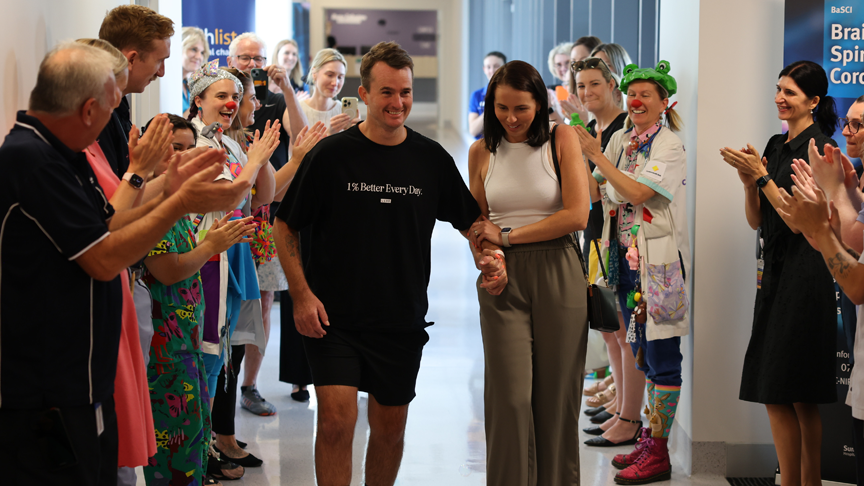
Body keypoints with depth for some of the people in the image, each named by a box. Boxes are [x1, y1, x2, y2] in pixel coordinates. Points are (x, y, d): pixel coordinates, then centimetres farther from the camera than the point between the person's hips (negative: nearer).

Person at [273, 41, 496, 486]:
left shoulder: (432, 159, 3)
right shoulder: (331, 155, -5)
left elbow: (470, 219, 15)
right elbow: (286, 226, 1)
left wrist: (488, 253, -7)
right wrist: (302, 294, -10)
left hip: (403, 320, 3)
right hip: (333, 316, -3)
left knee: (390, 427, 12)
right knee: (336, 420, -13)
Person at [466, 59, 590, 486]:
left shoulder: (562, 139, 0)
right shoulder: (482, 151, 9)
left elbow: (577, 215, -8)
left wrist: (507, 236, -7)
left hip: (557, 274, -1)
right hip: (503, 277, 2)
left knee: (556, 394, 2)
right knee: (511, 395, -7)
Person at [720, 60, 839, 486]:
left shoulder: (820, 149, -10)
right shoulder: (776, 145, 14)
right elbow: (755, 220, 13)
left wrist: (762, 175, -16)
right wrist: (748, 179, -3)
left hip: (803, 275, -8)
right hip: (776, 274, 8)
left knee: (781, 392, -8)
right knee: (800, 399, 10)